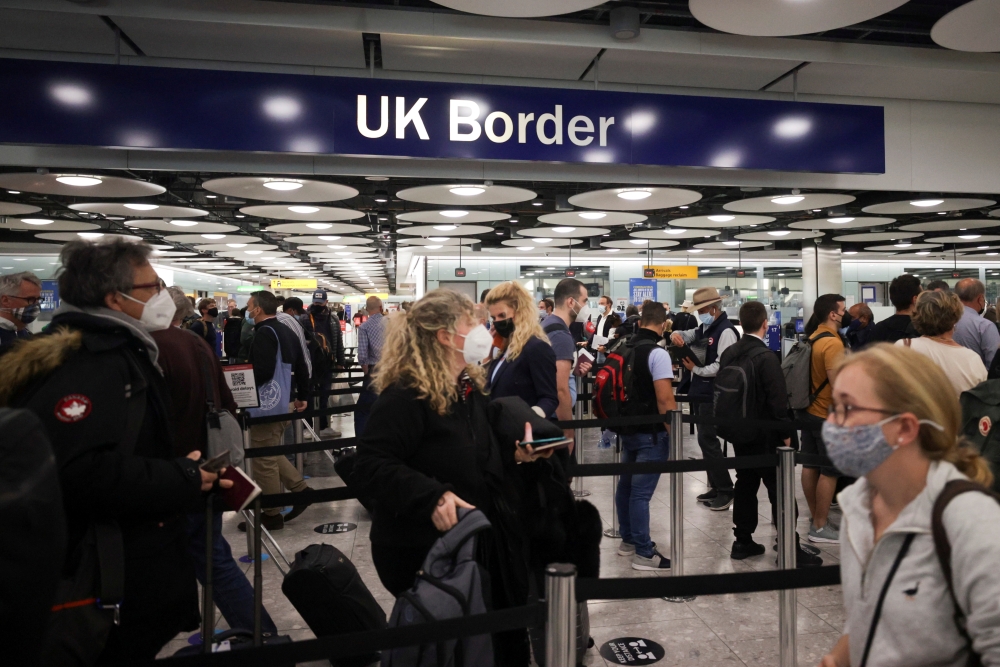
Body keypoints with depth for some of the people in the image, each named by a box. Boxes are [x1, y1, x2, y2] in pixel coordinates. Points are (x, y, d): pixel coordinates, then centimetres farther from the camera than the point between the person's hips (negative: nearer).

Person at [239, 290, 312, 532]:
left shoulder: (264, 333, -15)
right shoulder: (286, 331, 14)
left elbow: (262, 371, -25)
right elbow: (301, 368, 17)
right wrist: (302, 396, 22)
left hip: (267, 405, -10)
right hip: (284, 403, 10)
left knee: (263, 461, 1)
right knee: (270, 455, 22)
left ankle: (271, 514, 9)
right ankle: (300, 489, 20)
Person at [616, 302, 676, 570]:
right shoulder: (657, 353, -17)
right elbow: (665, 400, -21)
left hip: (628, 428, 8)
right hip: (651, 432, -8)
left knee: (626, 485, 16)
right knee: (641, 491, -4)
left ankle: (628, 540, 29)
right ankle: (644, 553, 4)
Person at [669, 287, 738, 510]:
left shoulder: (726, 331, -14)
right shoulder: (704, 328, 13)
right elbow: (686, 336, 26)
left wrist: (695, 369, -11)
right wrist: (676, 335, 2)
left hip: (712, 396, -9)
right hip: (699, 393, 9)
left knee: (707, 441, -6)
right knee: (706, 440, 14)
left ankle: (726, 491, 4)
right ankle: (715, 487, 24)